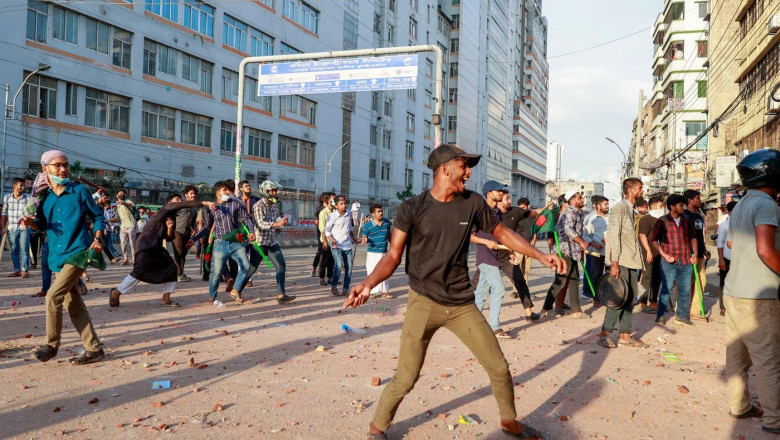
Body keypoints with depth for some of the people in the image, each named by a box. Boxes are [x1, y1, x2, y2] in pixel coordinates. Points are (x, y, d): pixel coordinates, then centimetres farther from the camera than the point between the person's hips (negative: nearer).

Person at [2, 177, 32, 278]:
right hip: (12, 228, 2)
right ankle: (17, 270, 14)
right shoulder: (7, 197, 6)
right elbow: (4, 213, 11)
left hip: (24, 228, -2)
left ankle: (25, 270, 1)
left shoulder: (27, 198, 0)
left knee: (24, 249, -4)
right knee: (14, 250, 7)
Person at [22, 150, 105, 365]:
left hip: (78, 253, -6)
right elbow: (42, 224, 12)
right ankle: (94, 349, 14)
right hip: (58, 256, 6)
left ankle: (52, 345, 5)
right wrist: (32, 223, -10)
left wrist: (97, 238, -10)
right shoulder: (44, 196, 7)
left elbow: (97, 216, 4)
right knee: (74, 304, 7)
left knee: (53, 296, -14)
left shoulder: (80, 191, -3)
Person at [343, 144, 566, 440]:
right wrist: (369, 283, -26)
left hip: (462, 304, 4)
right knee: (405, 379, -5)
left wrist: (540, 256, 7)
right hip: (424, 303, -3)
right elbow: (393, 256, -8)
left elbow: (502, 233, 14)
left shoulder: (473, 203, 0)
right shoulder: (411, 209, -8)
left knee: (499, 368, 10)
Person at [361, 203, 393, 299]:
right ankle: (371, 292, 14)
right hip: (372, 252, -4)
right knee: (372, 272, 2)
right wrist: (365, 240, -24)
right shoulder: (367, 225, -11)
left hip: (384, 252, 4)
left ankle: (384, 292, 19)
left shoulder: (386, 222, 1)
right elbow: (364, 237, -1)